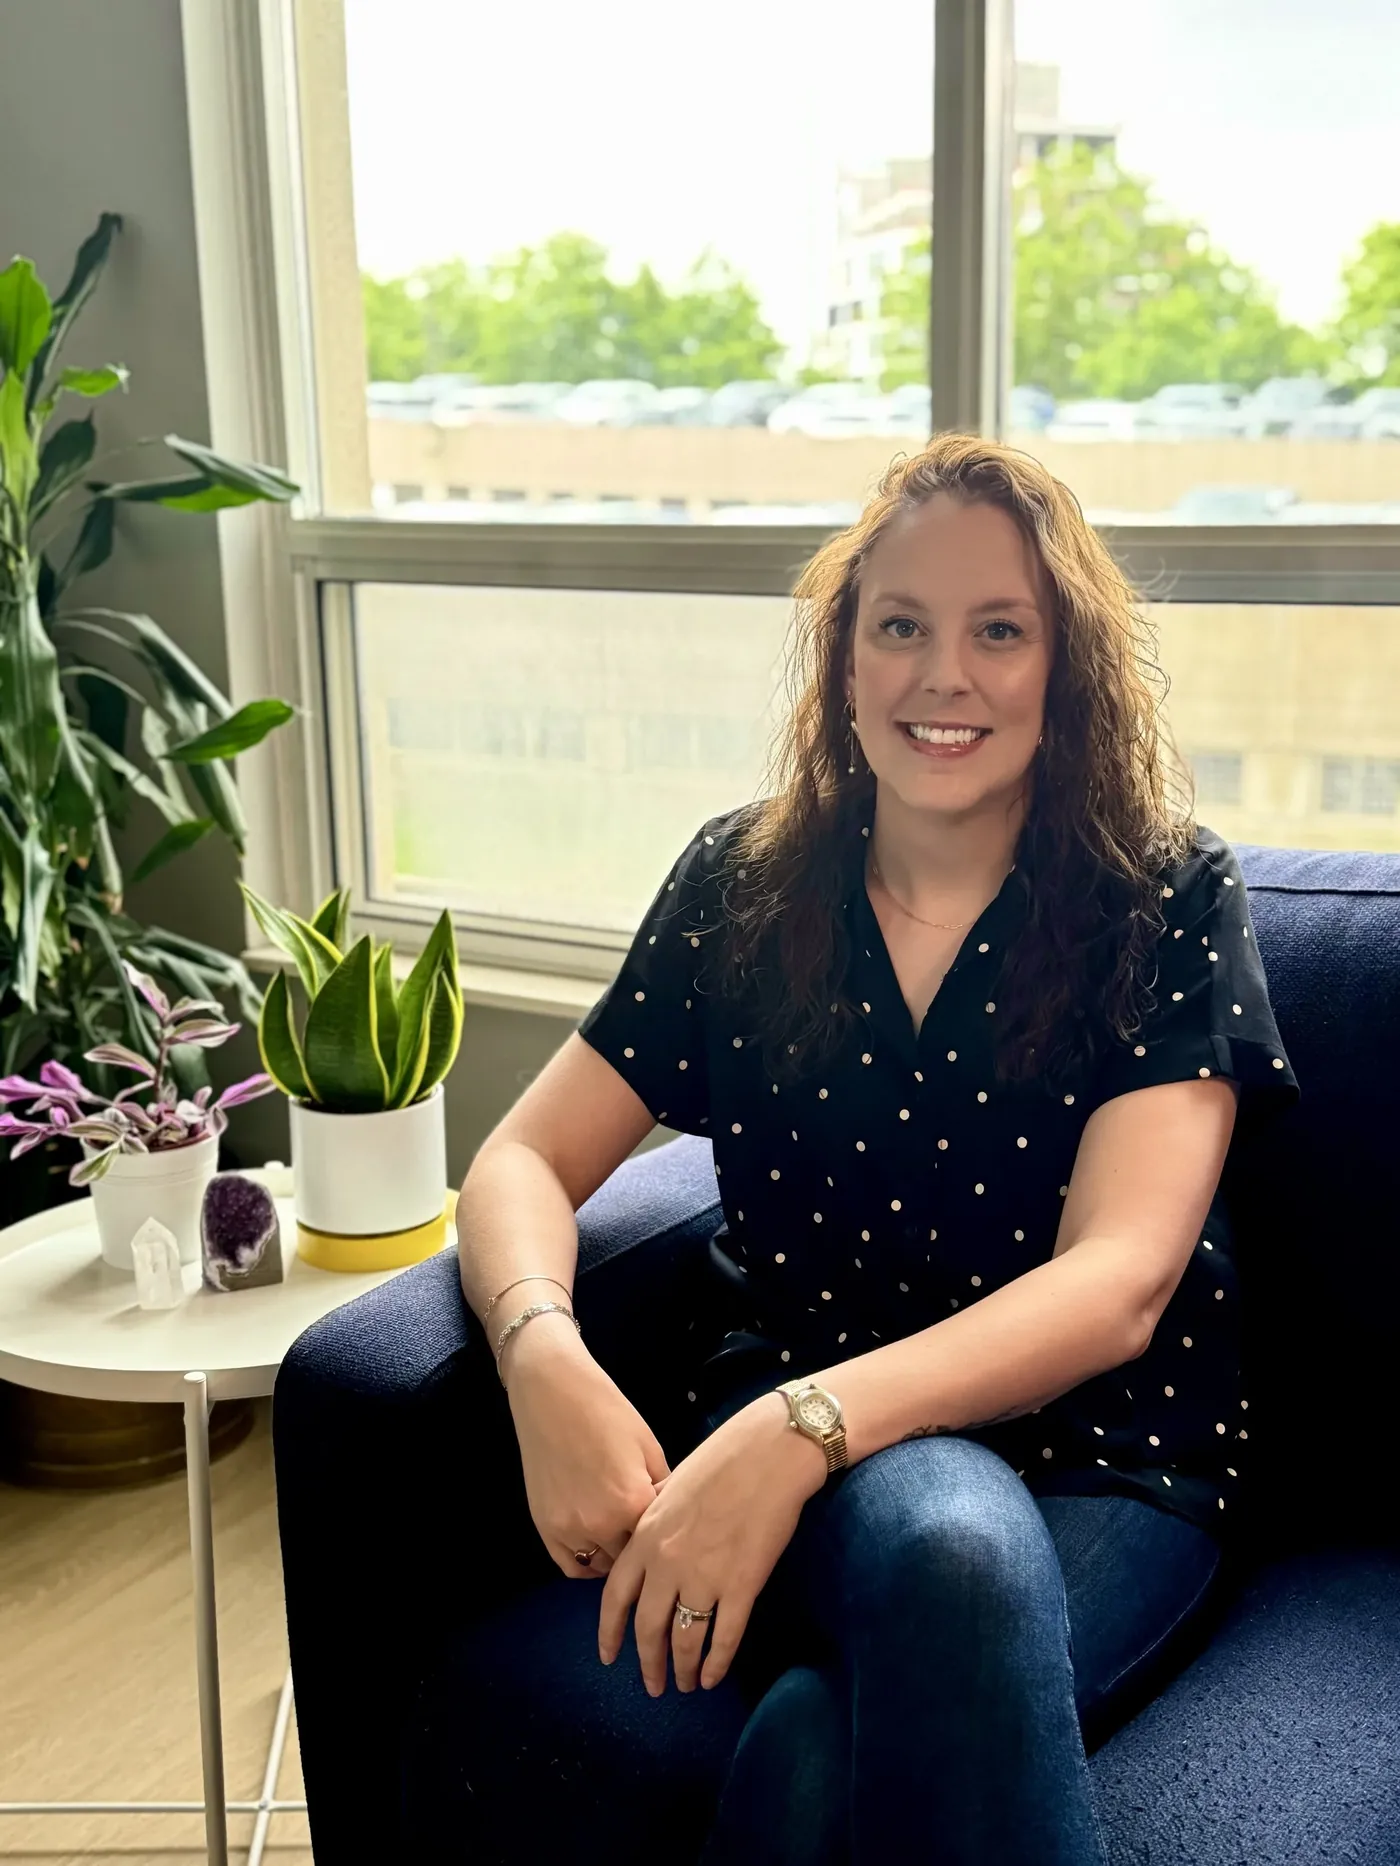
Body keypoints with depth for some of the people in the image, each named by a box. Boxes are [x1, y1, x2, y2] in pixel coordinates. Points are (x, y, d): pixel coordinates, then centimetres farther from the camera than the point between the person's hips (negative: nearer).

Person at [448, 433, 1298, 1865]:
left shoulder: (1168, 900, -3)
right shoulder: (742, 885, 5)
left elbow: (1119, 1283, -15)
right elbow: (527, 1160, 5)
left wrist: (805, 1427, -30)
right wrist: (545, 1358, -19)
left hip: (1086, 1464, -2)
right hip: (774, 1434, 2)